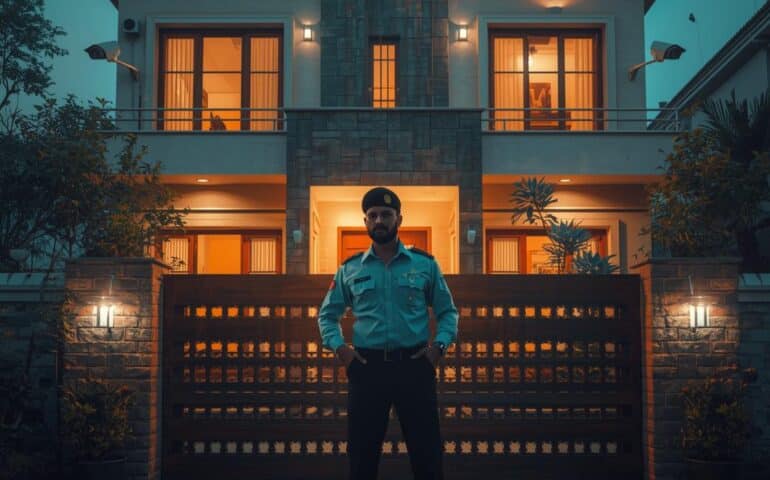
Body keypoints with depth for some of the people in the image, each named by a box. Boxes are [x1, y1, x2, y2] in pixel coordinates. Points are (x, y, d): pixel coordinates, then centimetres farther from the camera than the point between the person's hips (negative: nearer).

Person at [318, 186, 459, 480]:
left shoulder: (425, 264, 5)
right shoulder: (350, 269, 8)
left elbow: (447, 311, 10)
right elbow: (327, 315, 16)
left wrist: (439, 345, -7)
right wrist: (339, 347, -1)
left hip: (414, 366, -1)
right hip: (367, 367, 1)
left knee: (426, 452, 4)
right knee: (362, 453, 9)